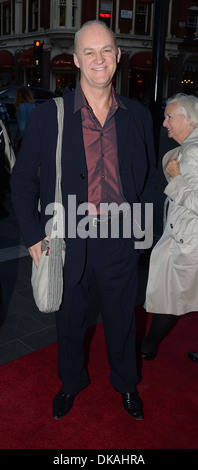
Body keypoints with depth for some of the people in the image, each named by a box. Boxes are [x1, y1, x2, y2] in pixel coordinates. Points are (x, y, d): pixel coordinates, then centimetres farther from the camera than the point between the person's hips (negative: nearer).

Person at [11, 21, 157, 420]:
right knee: (69, 320, 18)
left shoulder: (138, 115, 1)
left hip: (120, 241, 2)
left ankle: (126, 383, 47)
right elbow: (22, 180, -1)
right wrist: (33, 236, -5)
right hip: (68, 241, -1)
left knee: (121, 319, 18)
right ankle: (71, 383, 47)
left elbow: (149, 175, 11)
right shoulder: (48, 115, -7)